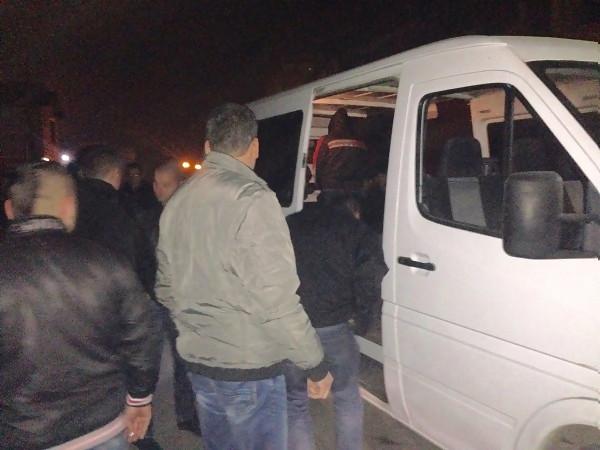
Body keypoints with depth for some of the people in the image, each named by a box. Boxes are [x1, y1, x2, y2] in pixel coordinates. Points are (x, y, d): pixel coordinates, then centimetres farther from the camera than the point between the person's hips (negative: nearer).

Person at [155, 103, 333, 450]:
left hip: (199, 362, 8)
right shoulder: (251, 198, -19)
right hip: (249, 368, -7)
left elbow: (166, 288, 10)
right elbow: (276, 300, -22)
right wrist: (317, 365, -12)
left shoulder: (178, 201, 5)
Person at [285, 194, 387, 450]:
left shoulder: (290, 225, 17)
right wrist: (358, 315, 9)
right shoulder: (361, 234, 8)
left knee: (295, 404, 20)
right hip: (331, 328, -2)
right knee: (347, 399, 23)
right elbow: (372, 283, -7)